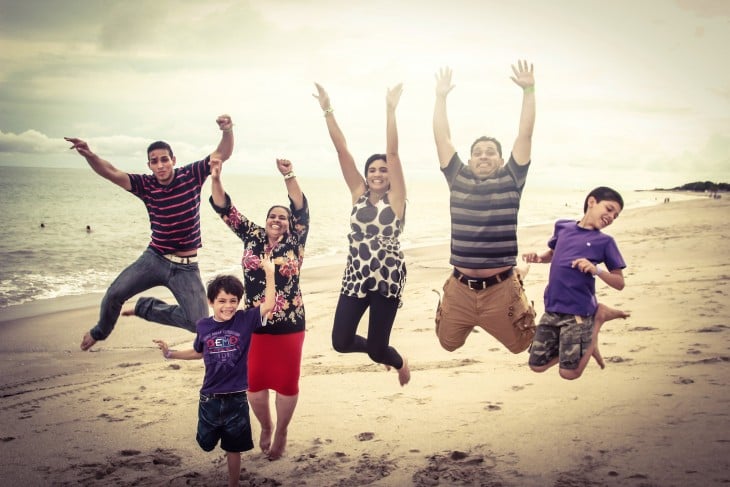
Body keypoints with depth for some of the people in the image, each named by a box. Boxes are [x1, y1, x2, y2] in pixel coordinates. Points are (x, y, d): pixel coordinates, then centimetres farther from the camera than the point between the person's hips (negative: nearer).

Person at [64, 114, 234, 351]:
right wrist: (89, 156, -31)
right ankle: (100, 331, 23)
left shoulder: (191, 176, -7)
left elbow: (222, 154, -12)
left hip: (186, 267, -1)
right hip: (154, 258, 1)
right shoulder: (146, 185, -3)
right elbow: (112, 173, -12)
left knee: (199, 323, -9)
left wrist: (228, 131, -32)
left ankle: (145, 308, 15)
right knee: (114, 293, -11)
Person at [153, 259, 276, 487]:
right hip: (209, 398, 2)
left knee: (233, 448, 10)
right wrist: (170, 353, 12)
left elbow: (268, 305, -24)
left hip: (236, 399, -2)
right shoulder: (204, 326, -2)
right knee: (206, 443, 18)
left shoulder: (245, 320, -10)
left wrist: (269, 273, -30)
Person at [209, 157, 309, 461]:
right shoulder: (253, 238, 5)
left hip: (289, 326, -2)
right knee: (254, 382, 10)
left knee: (286, 383, 7)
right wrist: (215, 180, -15)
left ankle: (281, 433, 28)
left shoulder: (294, 242, 0)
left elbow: (301, 210, -15)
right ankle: (265, 427, 37)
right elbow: (226, 210, 0)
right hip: (254, 326, 2)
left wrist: (289, 177, -28)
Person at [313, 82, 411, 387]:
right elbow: (341, 150, 1)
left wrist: (390, 110, -17)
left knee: (376, 349, 2)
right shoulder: (358, 194, 6)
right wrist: (327, 111, -2)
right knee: (341, 342, -2)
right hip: (355, 276, 4)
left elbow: (392, 152, -11)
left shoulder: (395, 198, -2)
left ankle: (399, 361, 40)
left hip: (387, 278, -3)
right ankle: (379, 351, 32)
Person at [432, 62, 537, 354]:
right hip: (460, 288, 2)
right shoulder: (458, 178, 6)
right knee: (448, 343, 15)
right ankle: (469, 324, 49)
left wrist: (528, 91, -6)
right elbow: (442, 138, 7)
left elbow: (525, 135, -1)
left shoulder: (511, 179, 2)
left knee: (520, 344, 12)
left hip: (501, 288, -2)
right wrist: (441, 97, 4)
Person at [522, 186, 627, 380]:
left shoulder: (605, 241, -3)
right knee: (537, 365, 6)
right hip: (552, 308, 4)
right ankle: (581, 342, 25)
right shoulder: (562, 227, 8)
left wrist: (596, 270, -20)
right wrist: (538, 258, 4)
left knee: (569, 373, -5)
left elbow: (619, 283, -2)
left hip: (579, 311, -4)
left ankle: (596, 323, 15)